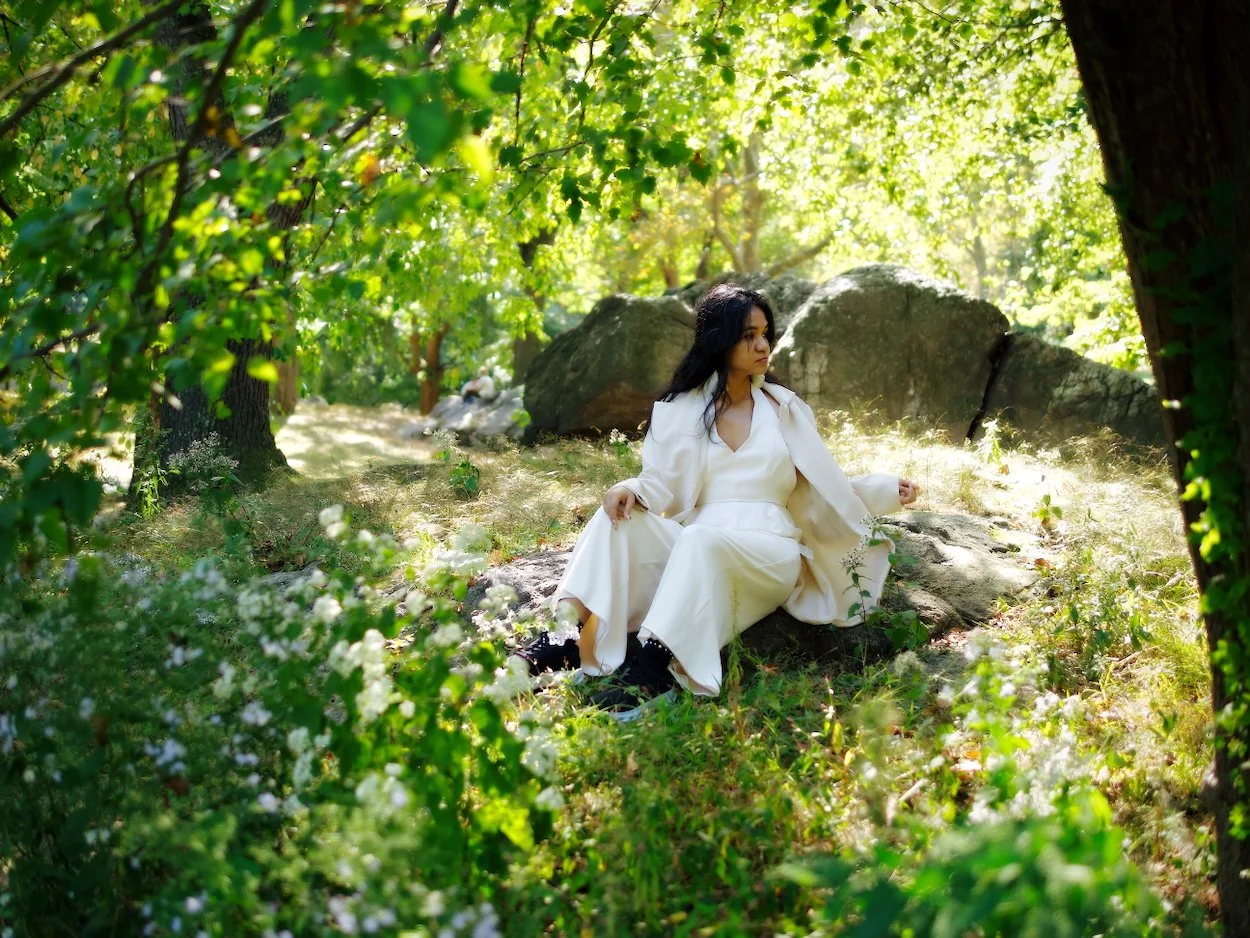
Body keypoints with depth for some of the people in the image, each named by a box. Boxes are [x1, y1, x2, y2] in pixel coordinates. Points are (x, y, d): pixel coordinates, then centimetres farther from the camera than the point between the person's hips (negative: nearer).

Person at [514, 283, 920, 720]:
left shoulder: (784, 408, 14)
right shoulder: (679, 409, 12)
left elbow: (823, 487, 17)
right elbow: (663, 486, 3)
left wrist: (886, 489, 4)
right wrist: (631, 489, -19)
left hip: (770, 553, -2)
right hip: (695, 545, 2)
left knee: (700, 541, -36)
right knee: (622, 517, -26)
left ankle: (652, 668, -50)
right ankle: (569, 636, -39)